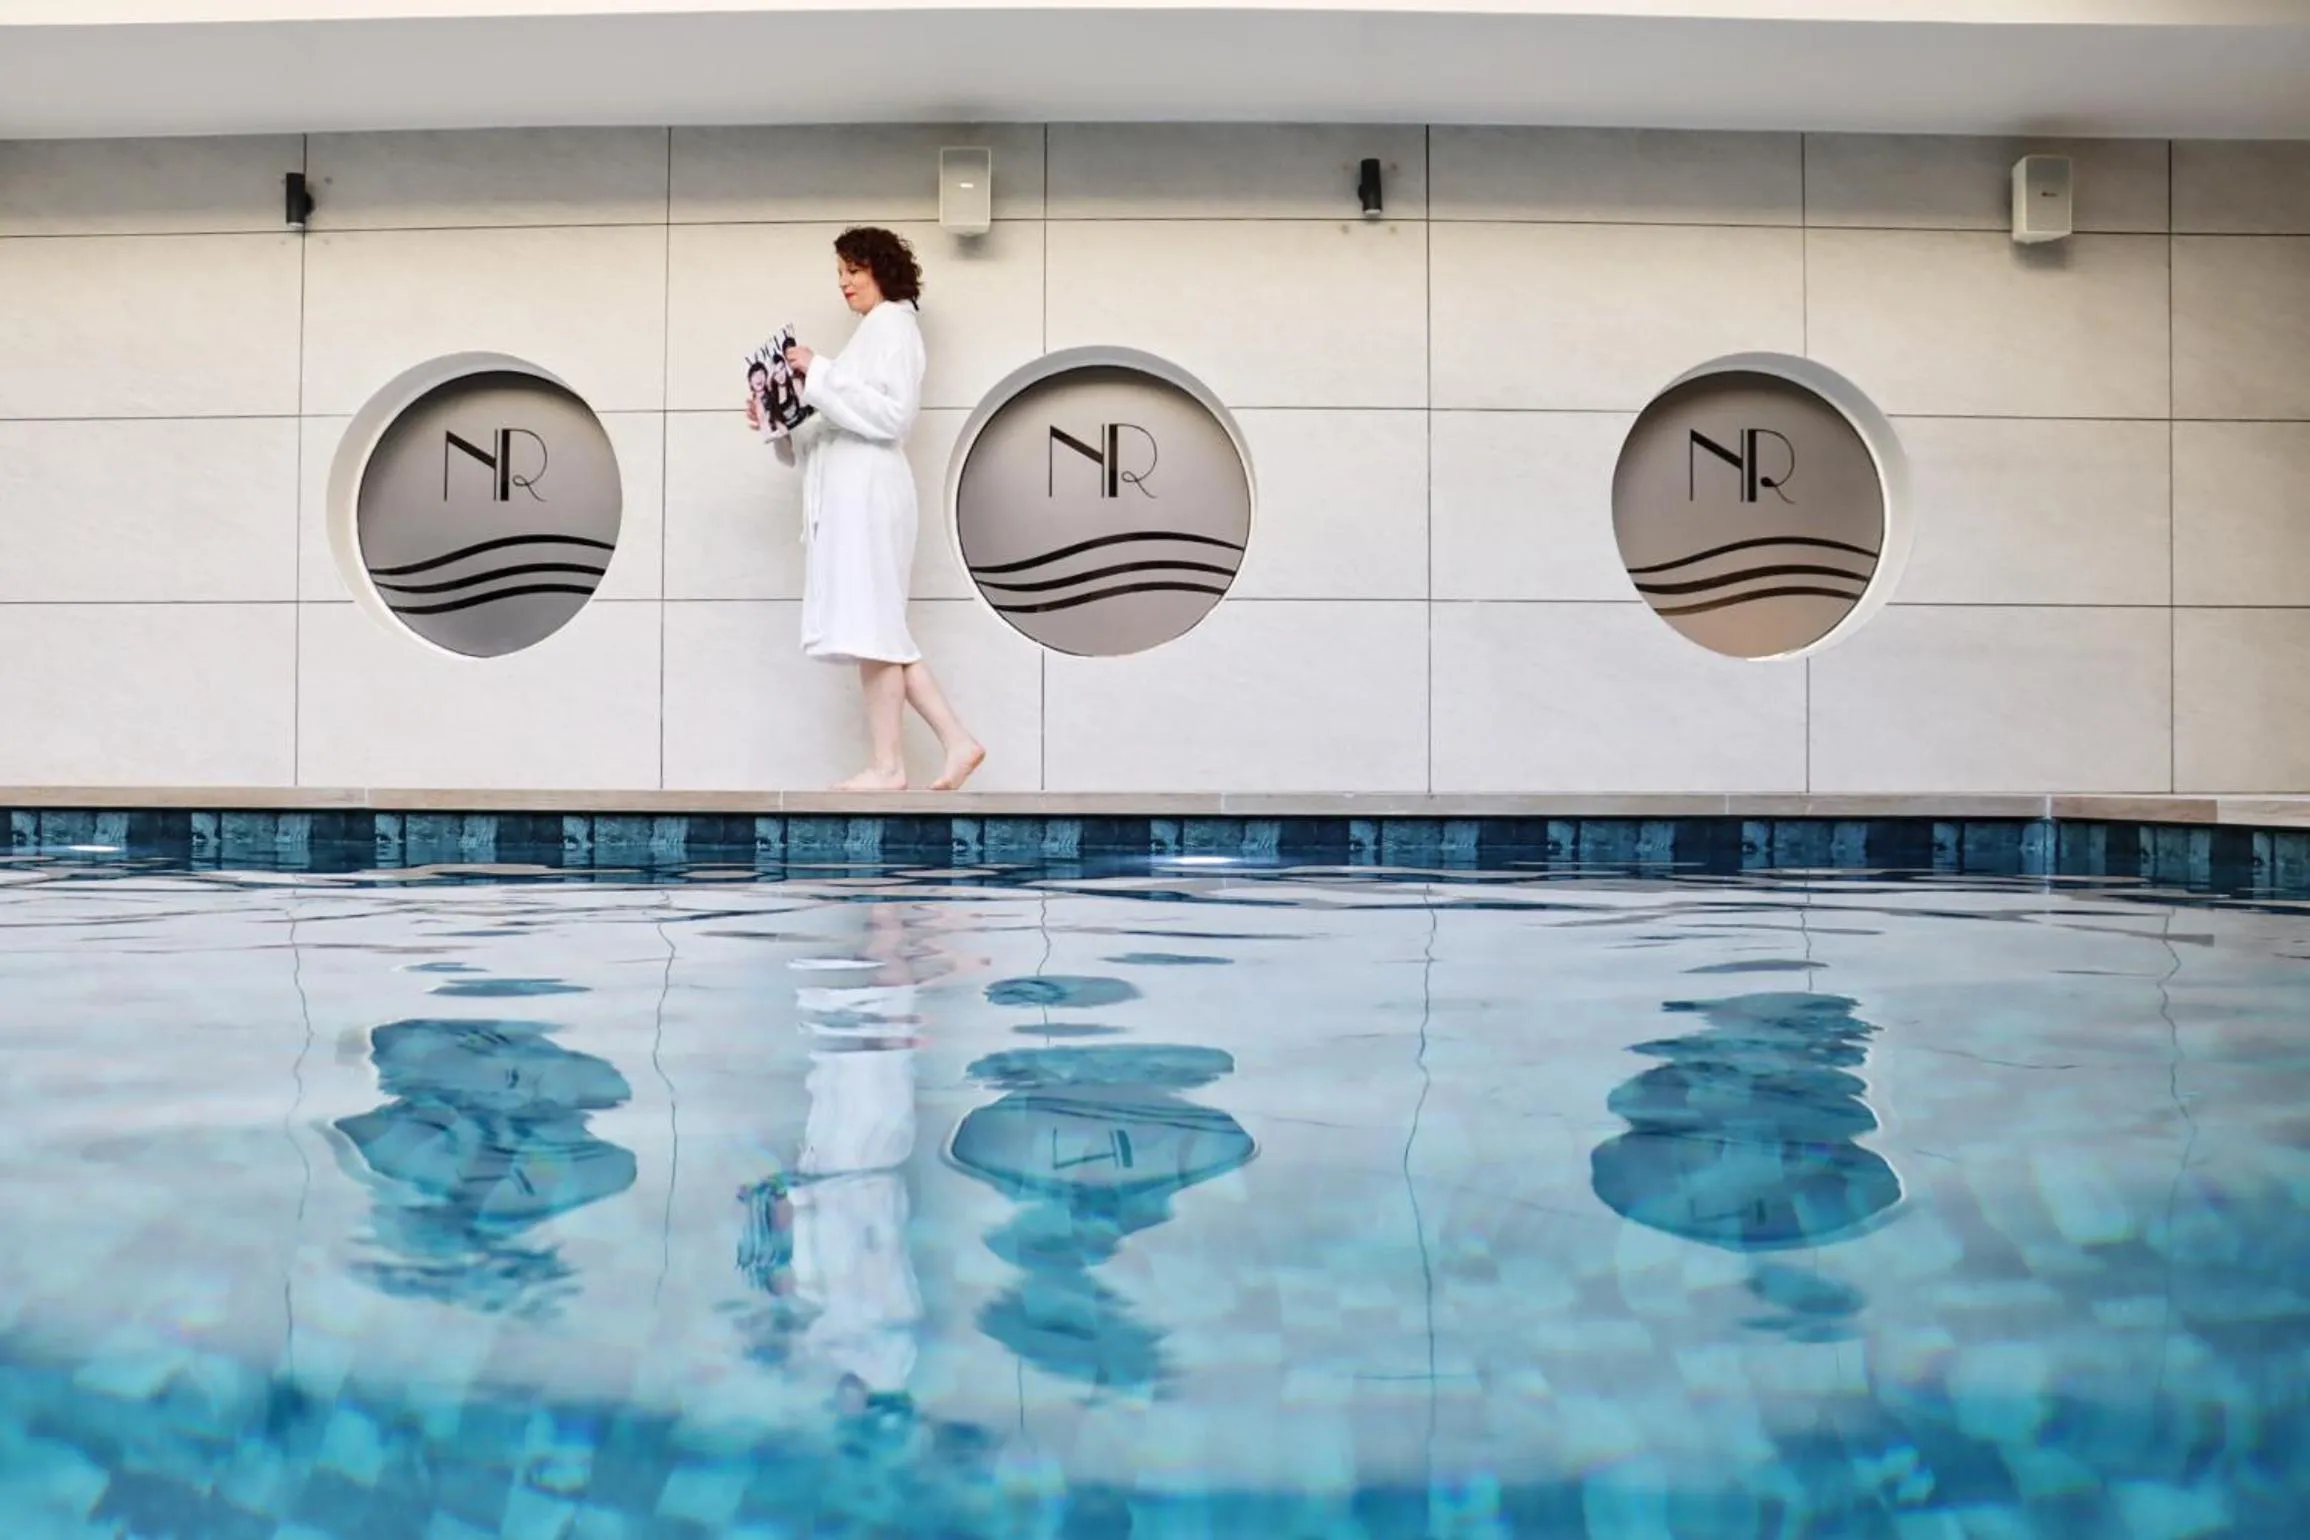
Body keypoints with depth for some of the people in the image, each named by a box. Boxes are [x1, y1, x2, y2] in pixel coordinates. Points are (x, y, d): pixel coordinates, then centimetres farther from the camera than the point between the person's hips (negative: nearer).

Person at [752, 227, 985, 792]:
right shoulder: (873, 330, 25)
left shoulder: (891, 322, -3)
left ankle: (886, 766, -5)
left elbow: (891, 413, -17)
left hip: (868, 491, -10)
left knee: (870, 625, -9)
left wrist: (819, 373, -16)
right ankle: (957, 742, 8)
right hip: (850, 494, 10)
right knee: (877, 629, 8)